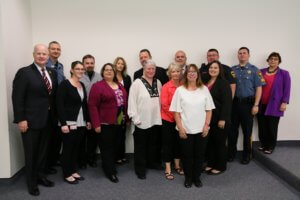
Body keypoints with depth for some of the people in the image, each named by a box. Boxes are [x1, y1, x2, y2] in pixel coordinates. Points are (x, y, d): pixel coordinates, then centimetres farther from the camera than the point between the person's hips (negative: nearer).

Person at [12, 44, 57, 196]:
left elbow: (54, 96, 9)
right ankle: (32, 183, 25)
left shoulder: (52, 73, 9)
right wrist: (21, 119, -17)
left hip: (47, 119, 6)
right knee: (31, 153, 9)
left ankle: (40, 176, 36)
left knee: (43, 151, 18)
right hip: (31, 120, -5)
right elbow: (17, 98, -13)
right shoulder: (24, 72, -9)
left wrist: (54, 116, 5)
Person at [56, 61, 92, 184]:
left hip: (81, 123, 7)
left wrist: (88, 120, 12)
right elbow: (60, 105, -15)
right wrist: (63, 123, -19)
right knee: (68, 148, 4)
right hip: (69, 123, -6)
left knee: (76, 148, 13)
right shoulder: (64, 84, -9)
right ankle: (67, 174, 17)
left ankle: (74, 171, 26)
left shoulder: (82, 85, 12)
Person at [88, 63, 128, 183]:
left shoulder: (120, 86, 13)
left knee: (115, 146, 14)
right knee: (107, 147, 4)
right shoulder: (97, 86, -8)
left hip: (119, 122, 7)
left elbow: (125, 102, 16)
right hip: (105, 123, -6)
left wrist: (127, 118, 9)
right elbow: (92, 106, -13)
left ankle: (108, 166, 31)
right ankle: (110, 172, 15)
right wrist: (96, 124, -17)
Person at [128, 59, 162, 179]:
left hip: (155, 119, 5)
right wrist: (135, 118, -15)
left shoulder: (158, 83, 8)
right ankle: (140, 168, 18)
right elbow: (132, 102, -12)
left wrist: (160, 114, 8)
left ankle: (151, 162, 38)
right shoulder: (137, 83, -9)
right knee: (140, 146, 6)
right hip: (142, 121, -5)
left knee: (153, 143, 19)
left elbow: (161, 99, 13)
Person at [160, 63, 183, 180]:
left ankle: (177, 166, 31)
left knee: (178, 142, 14)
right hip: (168, 119, -4)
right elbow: (164, 105, -12)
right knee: (168, 143, 6)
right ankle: (167, 169, 17)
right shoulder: (166, 87, -10)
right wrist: (175, 115, -14)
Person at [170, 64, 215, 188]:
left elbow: (209, 109, 4)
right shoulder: (180, 90, -2)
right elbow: (176, 111, -4)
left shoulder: (204, 89, 3)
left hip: (201, 129, 2)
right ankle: (188, 178, 28)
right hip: (186, 130, -1)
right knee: (187, 155, 9)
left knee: (199, 154, 11)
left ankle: (197, 177, 30)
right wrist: (180, 128, -9)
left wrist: (207, 125, -4)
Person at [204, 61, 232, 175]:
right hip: (208, 118, 6)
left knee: (220, 142, 6)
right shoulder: (206, 82, 10)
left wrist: (223, 119, -20)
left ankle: (220, 166, 20)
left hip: (219, 118, -6)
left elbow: (227, 102, -16)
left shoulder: (223, 83, -10)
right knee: (209, 141, 13)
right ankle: (210, 164, 27)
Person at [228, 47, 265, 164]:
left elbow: (258, 88, -4)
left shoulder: (254, 70, -1)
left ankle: (246, 155, 23)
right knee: (232, 129, 8)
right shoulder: (232, 69, 8)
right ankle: (231, 153, 23)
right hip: (234, 103, 2)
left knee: (247, 130, 8)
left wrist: (256, 105, -10)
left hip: (247, 103, -2)